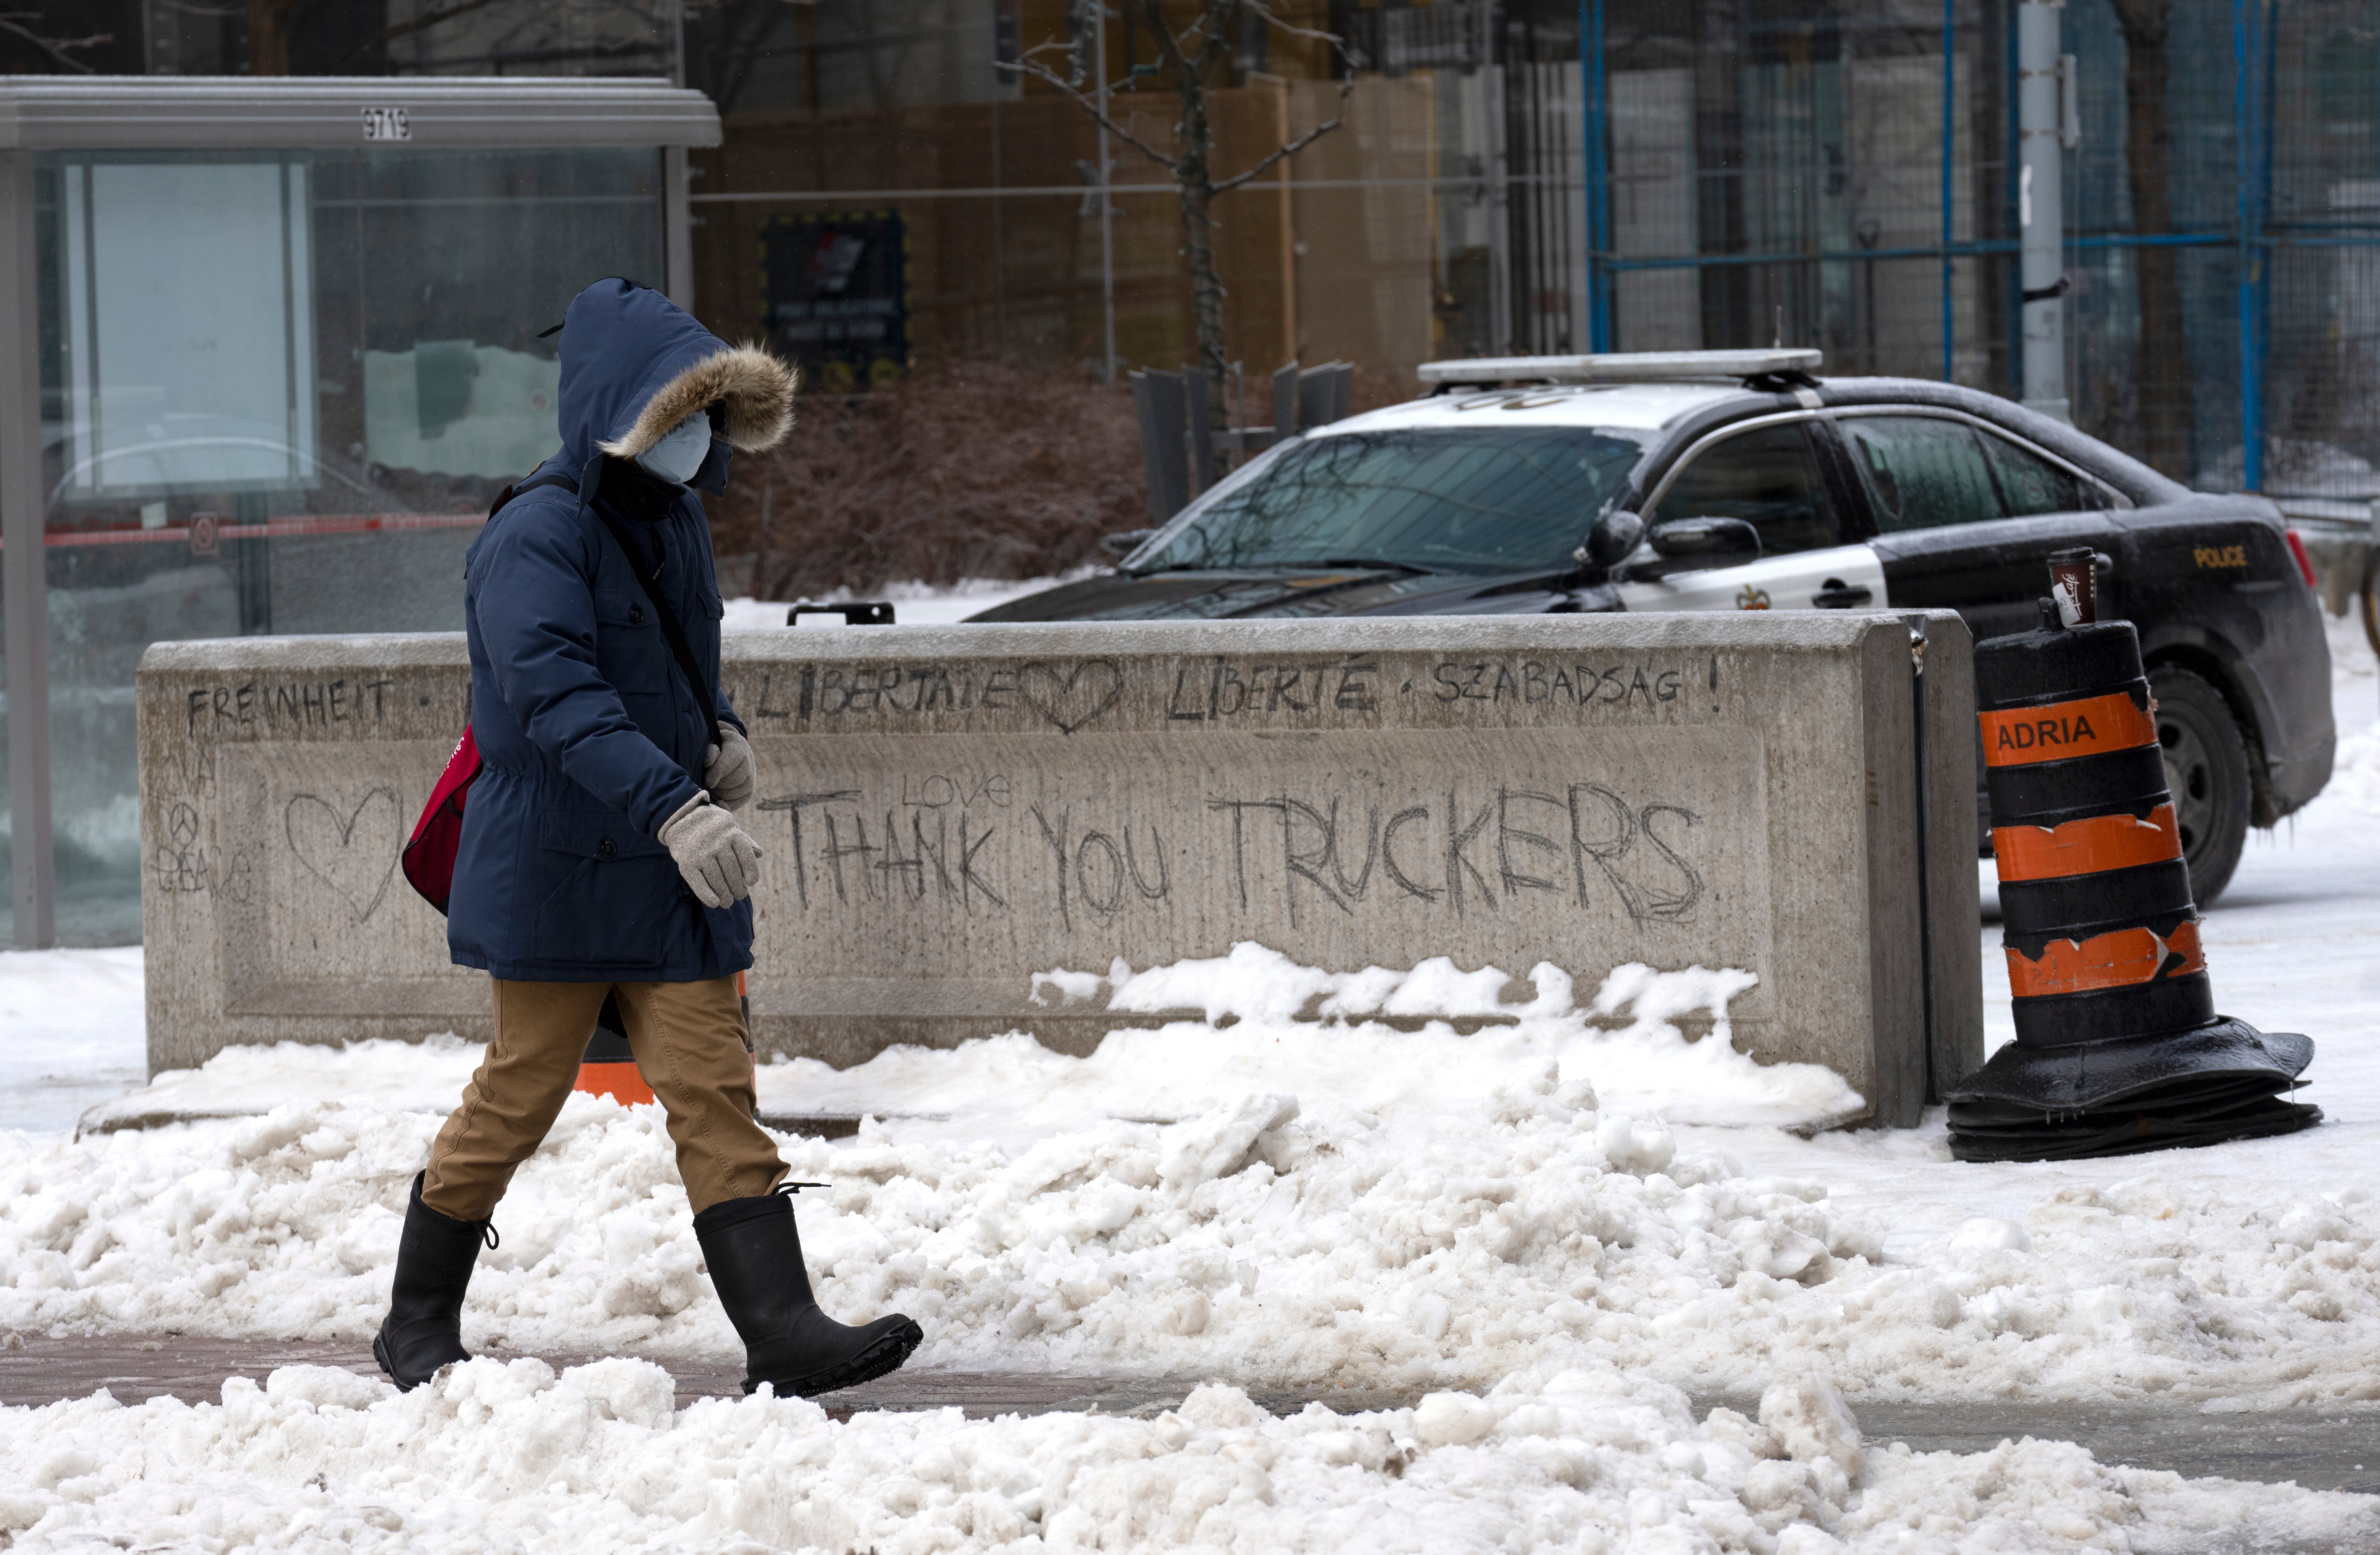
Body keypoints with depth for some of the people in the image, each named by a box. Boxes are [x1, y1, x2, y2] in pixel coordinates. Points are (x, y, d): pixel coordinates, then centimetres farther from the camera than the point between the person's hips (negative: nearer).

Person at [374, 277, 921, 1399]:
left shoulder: (673, 520, 10)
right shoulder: (536, 540, -18)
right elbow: (559, 696, -31)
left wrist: (719, 732, 5)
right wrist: (671, 808, -41)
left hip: (667, 875, 7)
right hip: (554, 872, -7)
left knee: (714, 1089, -2)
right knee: (521, 1093, 4)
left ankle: (781, 1328, -9)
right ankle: (419, 1322, 21)